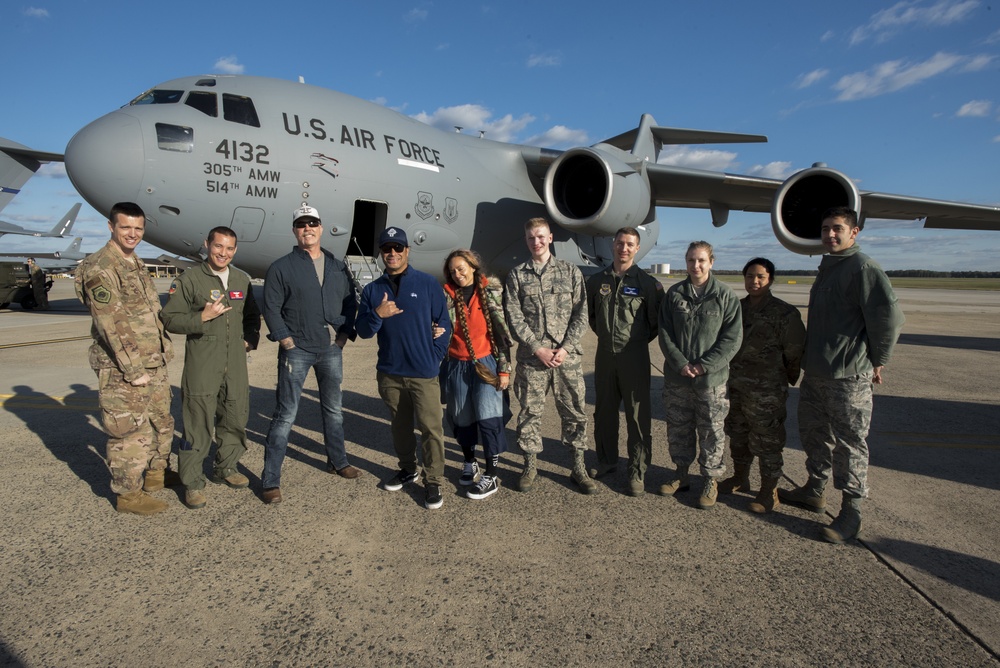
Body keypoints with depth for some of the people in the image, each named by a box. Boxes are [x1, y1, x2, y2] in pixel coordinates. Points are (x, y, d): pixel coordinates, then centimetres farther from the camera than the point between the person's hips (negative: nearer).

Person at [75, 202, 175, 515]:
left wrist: (164, 350, 14)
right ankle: (129, 494, 14)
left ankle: (157, 472, 38)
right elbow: (111, 325, -20)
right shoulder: (100, 268, -15)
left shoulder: (137, 264, 13)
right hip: (123, 369, -9)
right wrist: (133, 370, -20)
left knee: (161, 421, 20)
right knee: (130, 431, 1)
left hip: (154, 363, 9)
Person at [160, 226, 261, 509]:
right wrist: (203, 317, -18)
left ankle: (225, 468, 30)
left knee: (236, 418, 12)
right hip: (201, 364, -5)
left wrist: (251, 338, 9)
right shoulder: (188, 280, -3)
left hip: (236, 363, 5)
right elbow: (169, 318, -6)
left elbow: (252, 315, 24)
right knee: (198, 424, -2)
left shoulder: (242, 280, 13)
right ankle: (193, 482, 10)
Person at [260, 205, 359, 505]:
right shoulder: (281, 267, -4)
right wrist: (287, 341, -13)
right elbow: (271, 309, -7)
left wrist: (345, 335, 0)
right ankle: (271, 480, 5)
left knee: (334, 409, 17)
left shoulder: (338, 267, 9)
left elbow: (350, 303, 11)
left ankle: (337, 461, 34)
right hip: (297, 350, -4)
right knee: (286, 414, -3)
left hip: (331, 349, 5)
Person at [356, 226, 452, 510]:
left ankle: (433, 481, 9)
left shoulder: (428, 283, -2)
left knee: (431, 428, -4)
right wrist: (378, 314, -16)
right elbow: (363, 330, 3)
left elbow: (444, 323, -1)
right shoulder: (372, 290, 7)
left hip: (424, 373, -3)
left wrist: (433, 357, -5)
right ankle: (407, 469, 36)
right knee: (400, 425, 17)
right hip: (389, 373, 4)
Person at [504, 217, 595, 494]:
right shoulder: (517, 275, 5)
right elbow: (514, 318, -1)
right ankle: (530, 466, 22)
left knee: (574, 412, 6)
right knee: (530, 412, 6)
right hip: (531, 357, 0)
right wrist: (538, 348, -10)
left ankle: (578, 468, 19)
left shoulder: (570, 271, 6)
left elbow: (580, 314, 2)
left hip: (568, 355, 1)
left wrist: (565, 348, -9)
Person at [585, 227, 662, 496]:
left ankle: (637, 472, 9)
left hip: (634, 357, -4)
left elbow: (657, 320, 1)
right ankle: (607, 461, 30)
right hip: (604, 355, 4)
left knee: (638, 416, -1)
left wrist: (639, 340, 2)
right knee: (604, 413, 14)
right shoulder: (597, 281, 6)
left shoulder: (647, 283, -4)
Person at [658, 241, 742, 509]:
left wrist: (704, 365, -14)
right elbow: (665, 334, 1)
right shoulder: (674, 294, 4)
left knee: (711, 431, 6)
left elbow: (732, 338, -7)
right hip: (676, 376, 3)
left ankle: (711, 480, 22)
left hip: (712, 378, -3)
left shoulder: (725, 295, -4)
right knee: (678, 428, 13)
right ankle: (682, 474, 29)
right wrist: (680, 364, -11)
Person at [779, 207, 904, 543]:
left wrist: (878, 361, -13)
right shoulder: (827, 267, 16)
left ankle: (851, 513, 10)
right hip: (815, 373, 10)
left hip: (849, 377, -9)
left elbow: (890, 315, -21)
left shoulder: (863, 268, -14)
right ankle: (813, 491, 35)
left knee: (849, 443, -1)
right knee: (813, 434, 19)